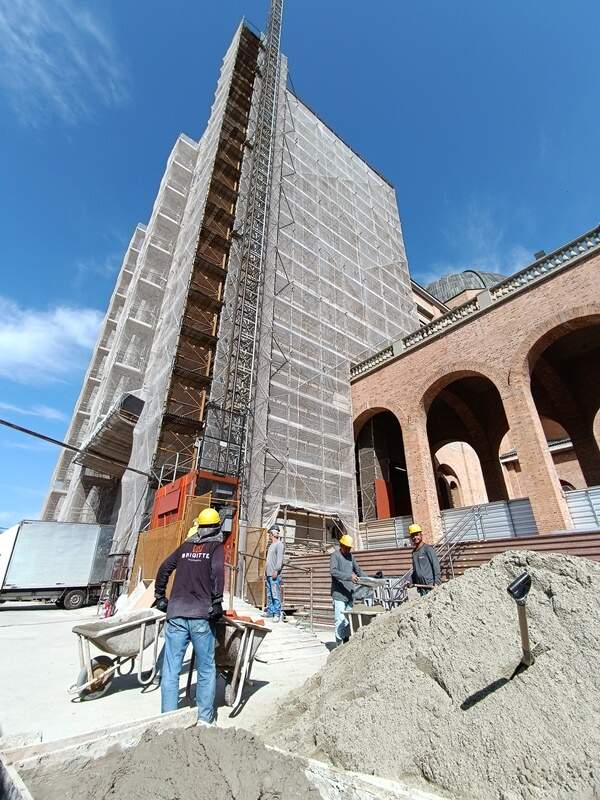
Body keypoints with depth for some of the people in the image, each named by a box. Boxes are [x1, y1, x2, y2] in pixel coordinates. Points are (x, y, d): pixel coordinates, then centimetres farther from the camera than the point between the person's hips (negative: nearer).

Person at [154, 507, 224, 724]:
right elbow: (217, 572, -16)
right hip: (200, 614, -3)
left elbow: (164, 569, 14)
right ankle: (205, 716, 17)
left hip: (176, 612, 4)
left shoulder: (186, 546, 14)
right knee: (206, 668, 11)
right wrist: (216, 603, -9)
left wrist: (160, 597, 23)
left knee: (170, 668, 10)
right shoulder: (216, 546, 0)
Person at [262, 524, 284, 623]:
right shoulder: (271, 545, 20)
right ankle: (270, 611, 21)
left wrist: (276, 570, -23)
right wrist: (265, 572, 22)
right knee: (269, 595, 13)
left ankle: (277, 614, -3)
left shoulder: (279, 544, -8)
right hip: (268, 574, 9)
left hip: (275, 575, -9)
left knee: (276, 595, -7)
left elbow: (280, 558, -17)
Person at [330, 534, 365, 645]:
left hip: (349, 593, 6)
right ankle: (339, 642, 2)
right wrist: (349, 576, -28)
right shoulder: (335, 555, -6)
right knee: (340, 619, -7)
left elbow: (358, 570, 22)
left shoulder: (350, 556, 15)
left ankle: (346, 640, 21)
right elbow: (333, 571, -19)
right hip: (339, 593, -6)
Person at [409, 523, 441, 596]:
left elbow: (436, 566, -12)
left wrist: (437, 582, -18)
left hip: (431, 586, -6)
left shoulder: (428, 549, -7)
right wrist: (411, 581, 9)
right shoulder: (414, 552, 13)